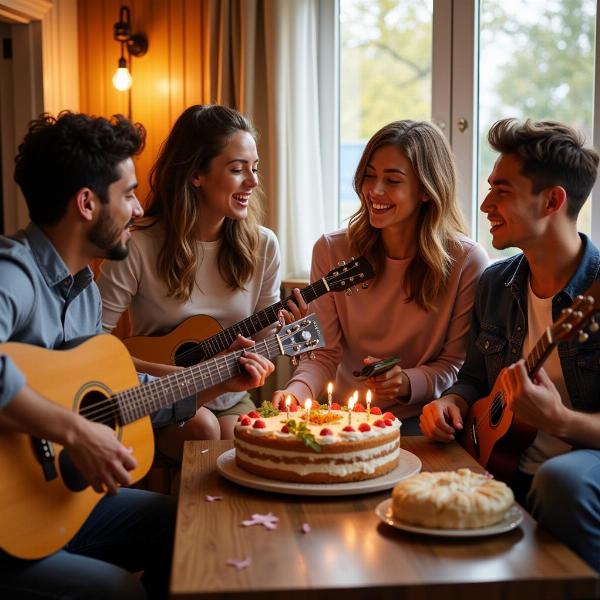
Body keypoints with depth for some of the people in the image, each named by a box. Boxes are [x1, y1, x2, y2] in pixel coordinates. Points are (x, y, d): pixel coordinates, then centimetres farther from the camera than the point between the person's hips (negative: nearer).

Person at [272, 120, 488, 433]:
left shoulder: (467, 262, -8)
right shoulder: (331, 251, -2)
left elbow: (458, 363, -2)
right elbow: (324, 354, -1)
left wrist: (409, 382, -21)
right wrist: (297, 390, -22)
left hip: (421, 419, -2)